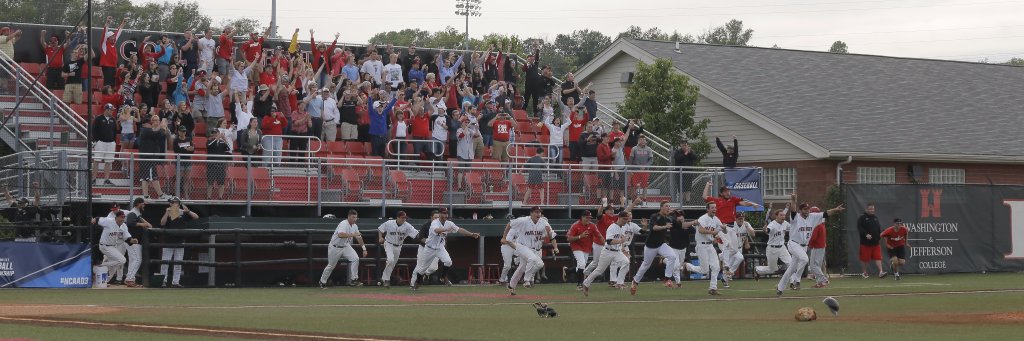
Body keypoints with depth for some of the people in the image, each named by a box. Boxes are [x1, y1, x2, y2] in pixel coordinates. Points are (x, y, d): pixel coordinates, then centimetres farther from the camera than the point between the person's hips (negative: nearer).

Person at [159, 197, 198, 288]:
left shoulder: (183, 213, 2)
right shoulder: (167, 213, 3)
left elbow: (196, 217, -6)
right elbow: (162, 223, -11)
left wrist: (188, 211, -21)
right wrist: (167, 213, -21)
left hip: (179, 242, 1)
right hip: (168, 241, -1)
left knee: (178, 263, 5)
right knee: (164, 262, -4)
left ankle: (175, 282, 10)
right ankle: (163, 281, 1)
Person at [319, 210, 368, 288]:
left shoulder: (355, 226, 1)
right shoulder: (343, 224, -25)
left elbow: (359, 237, 12)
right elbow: (340, 235, -43)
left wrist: (364, 248, 8)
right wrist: (352, 235, -45)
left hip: (346, 246, 7)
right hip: (335, 247, -6)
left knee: (355, 258, -15)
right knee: (331, 266, 5)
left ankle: (353, 280, -10)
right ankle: (322, 282, 26)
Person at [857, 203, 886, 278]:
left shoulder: (876, 218, 15)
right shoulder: (862, 218, -4)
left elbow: (879, 227, 22)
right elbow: (860, 228, -13)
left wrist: (880, 234, 4)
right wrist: (866, 234, -26)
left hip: (875, 242, 4)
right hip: (865, 242, -4)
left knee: (878, 257, -6)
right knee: (864, 258, 5)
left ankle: (881, 272, -14)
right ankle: (864, 272, 20)